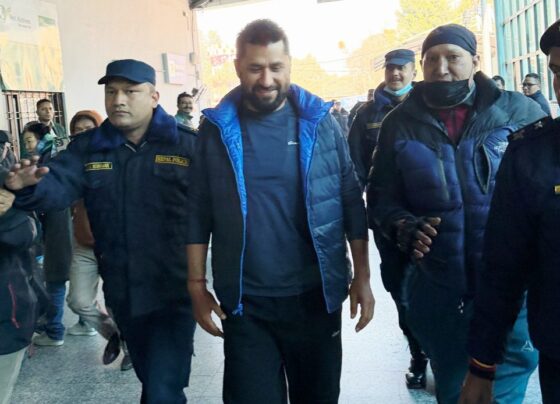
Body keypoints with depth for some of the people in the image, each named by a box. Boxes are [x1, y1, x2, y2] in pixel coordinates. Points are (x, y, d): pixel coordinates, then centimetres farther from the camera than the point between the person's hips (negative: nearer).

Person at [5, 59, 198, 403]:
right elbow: (59, 186, -11)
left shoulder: (187, 144, -7)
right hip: (123, 293, 5)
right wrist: (32, 186, -34)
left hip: (174, 291, -5)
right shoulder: (88, 148, 5)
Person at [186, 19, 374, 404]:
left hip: (316, 295, 1)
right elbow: (198, 213, 1)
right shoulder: (217, 129, -2)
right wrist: (197, 285, -1)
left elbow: (352, 203, 1)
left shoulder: (319, 121, -2)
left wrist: (362, 276, -1)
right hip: (244, 302, 0)